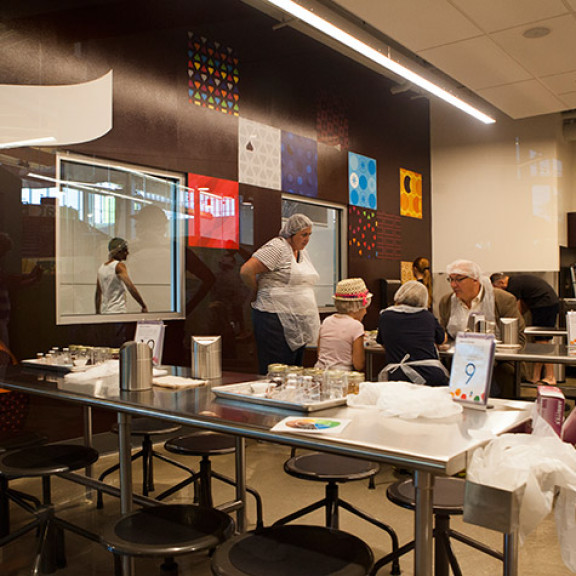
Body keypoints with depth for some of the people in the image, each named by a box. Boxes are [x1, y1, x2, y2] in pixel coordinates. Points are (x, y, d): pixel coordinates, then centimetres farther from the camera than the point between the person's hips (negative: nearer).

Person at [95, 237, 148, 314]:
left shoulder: (101, 268, 13)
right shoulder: (119, 265, -9)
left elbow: (98, 294, 18)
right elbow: (130, 287, -20)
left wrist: (98, 313, 24)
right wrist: (143, 306, -18)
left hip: (104, 313, 8)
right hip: (117, 312, -8)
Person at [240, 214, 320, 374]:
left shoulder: (303, 252, 17)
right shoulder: (277, 247, -10)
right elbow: (246, 271, -17)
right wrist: (257, 294, -3)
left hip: (299, 324, 9)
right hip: (276, 322, -9)